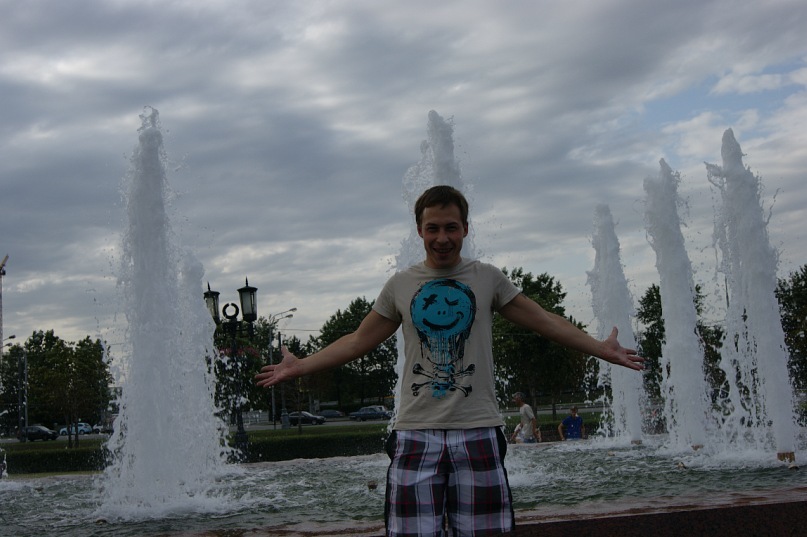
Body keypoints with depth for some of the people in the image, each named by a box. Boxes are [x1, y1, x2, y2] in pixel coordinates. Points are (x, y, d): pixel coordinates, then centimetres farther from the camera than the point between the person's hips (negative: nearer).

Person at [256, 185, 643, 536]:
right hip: (416, 435, 1)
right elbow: (359, 341, 18)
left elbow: (545, 322, 13)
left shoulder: (487, 279, 8)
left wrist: (600, 348, 7)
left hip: (478, 432, 0)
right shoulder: (400, 285, 10)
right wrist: (300, 367, 15)